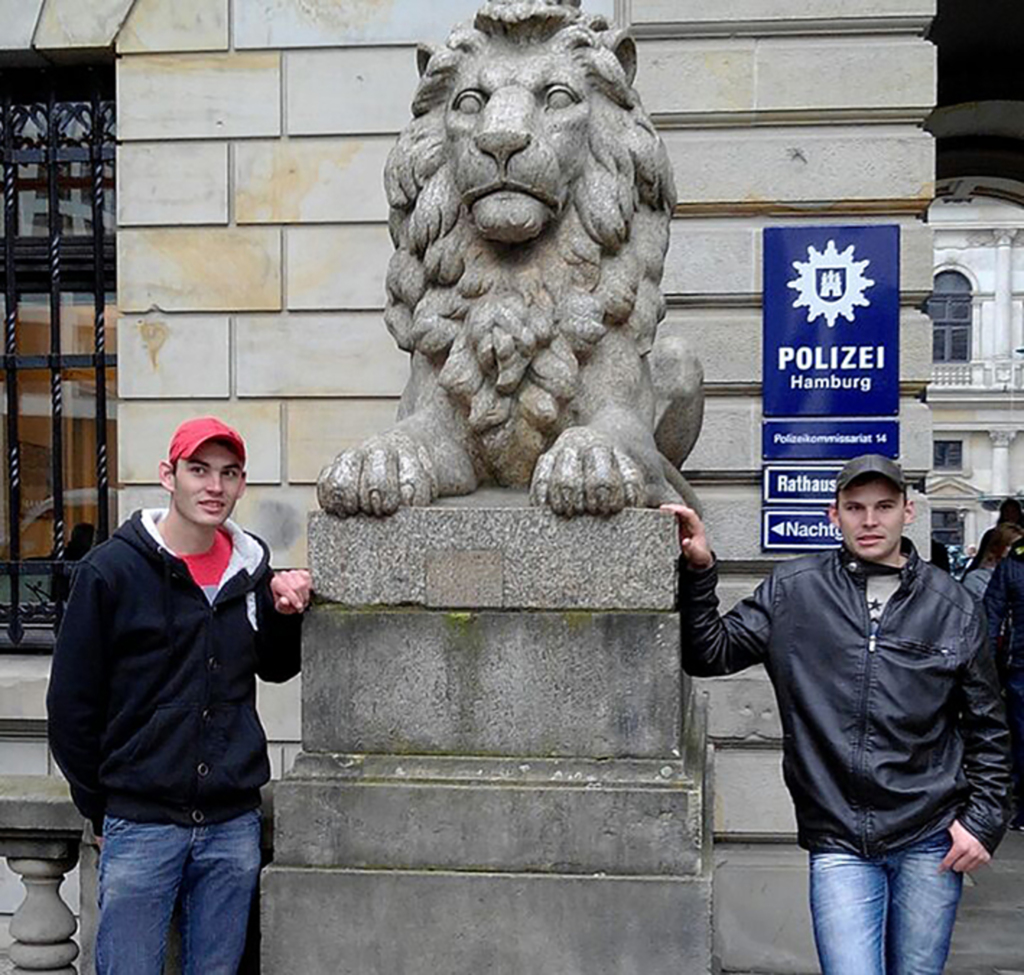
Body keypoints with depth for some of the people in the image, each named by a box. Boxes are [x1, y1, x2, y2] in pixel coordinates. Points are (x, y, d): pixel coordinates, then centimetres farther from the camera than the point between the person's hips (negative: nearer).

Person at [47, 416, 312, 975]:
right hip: (140, 827, -4)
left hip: (234, 824, 4)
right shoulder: (111, 571, -7)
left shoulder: (251, 568, 5)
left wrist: (284, 613, -1)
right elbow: (71, 703, -3)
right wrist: (99, 808, 1)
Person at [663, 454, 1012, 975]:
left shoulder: (953, 607, 4)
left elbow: (987, 729, 10)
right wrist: (698, 572, -13)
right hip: (839, 844, -1)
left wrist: (983, 820, 2)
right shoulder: (792, 591, 1)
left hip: (930, 841, 2)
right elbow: (711, 654, 0)